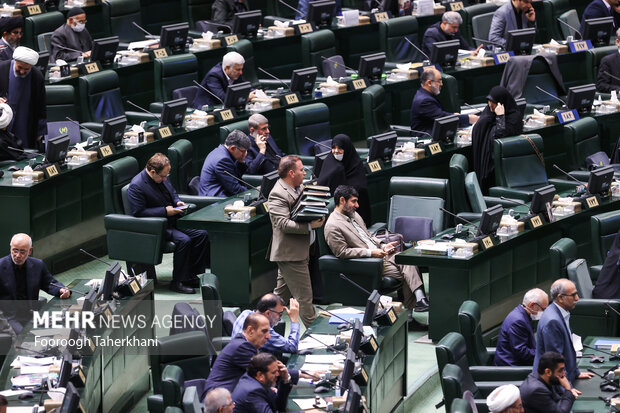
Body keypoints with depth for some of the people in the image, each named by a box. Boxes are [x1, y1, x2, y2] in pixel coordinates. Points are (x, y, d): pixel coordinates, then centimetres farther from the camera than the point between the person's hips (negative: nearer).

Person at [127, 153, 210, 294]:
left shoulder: (162, 178, 7)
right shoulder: (136, 186, -18)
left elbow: (173, 192, 26)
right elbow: (138, 212, -21)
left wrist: (178, 202, 2)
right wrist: (165, 211, -21)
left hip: (173, 220, 8)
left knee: (202, 234, -7)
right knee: (184, 240, -29)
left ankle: (192, 276, 1)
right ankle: (177, 282, -17)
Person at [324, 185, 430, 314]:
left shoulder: (353, 215, 17)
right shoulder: (333, 226, -12)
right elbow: (342, 252, -17)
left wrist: (383, 246, 6)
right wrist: (370, 253, -20)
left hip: (379, 253, 8)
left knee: (407, 262, -18)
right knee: (405, 275, -20)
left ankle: (419, 298, -24)